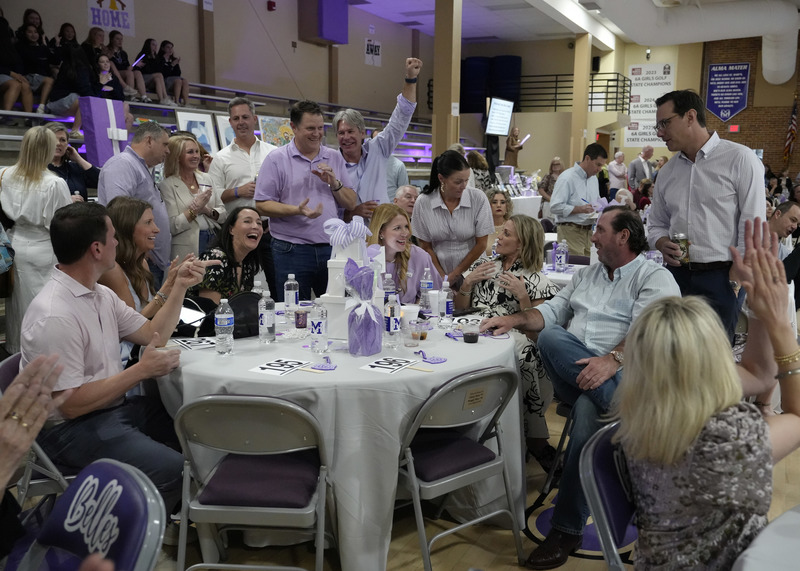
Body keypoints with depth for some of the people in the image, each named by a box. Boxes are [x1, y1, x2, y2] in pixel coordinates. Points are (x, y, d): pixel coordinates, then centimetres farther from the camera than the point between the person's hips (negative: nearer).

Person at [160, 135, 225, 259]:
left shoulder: (206, 178, 12)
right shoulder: (167, 185, -5)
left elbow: (222, 213, 11)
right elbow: (171, 227, -11)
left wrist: (208, 211, -8)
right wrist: (194, 209, -14)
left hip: (213, 241, 5)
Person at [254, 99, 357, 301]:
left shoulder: (335, 158, 13)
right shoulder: (276, 159, 0)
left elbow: (351, 204, 13)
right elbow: (262, 205, -5)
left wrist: (334, 183, -5)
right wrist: (297, 210, -18)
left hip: (331, 248, 4)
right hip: (291, 251, -3)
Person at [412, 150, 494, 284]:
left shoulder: (478, 199, -6)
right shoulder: (422, 204, -5)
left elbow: (481, 244, -2)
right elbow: (426, 247, 2)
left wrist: (453, 276, -3)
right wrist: (443, 278, -6)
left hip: (471, 273, 0)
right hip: (438, 274, 0)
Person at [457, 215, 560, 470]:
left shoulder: (536, 281, 8)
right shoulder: (483, 266, 20)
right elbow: (460, 308, 21)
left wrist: (522, 297, -11)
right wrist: (467, 282, 6)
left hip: (512, 342, -3)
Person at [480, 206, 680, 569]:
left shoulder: (655, 278, 3)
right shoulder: (586, 275, 27)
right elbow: (551, 311, 24)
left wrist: (614, 359, -30)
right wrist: (514, 319, 6)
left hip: (621, 375, -5)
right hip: (571, 373, 5)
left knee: (588, 410, -35)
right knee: (550, 337, -28)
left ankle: (566, 530, -23)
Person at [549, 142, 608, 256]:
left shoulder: (594, 178, 17)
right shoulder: (567, 178, -10)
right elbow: (555, 207, -17)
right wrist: (580, 209, -24)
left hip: (589, 230, 8)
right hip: (571, 231, -8)